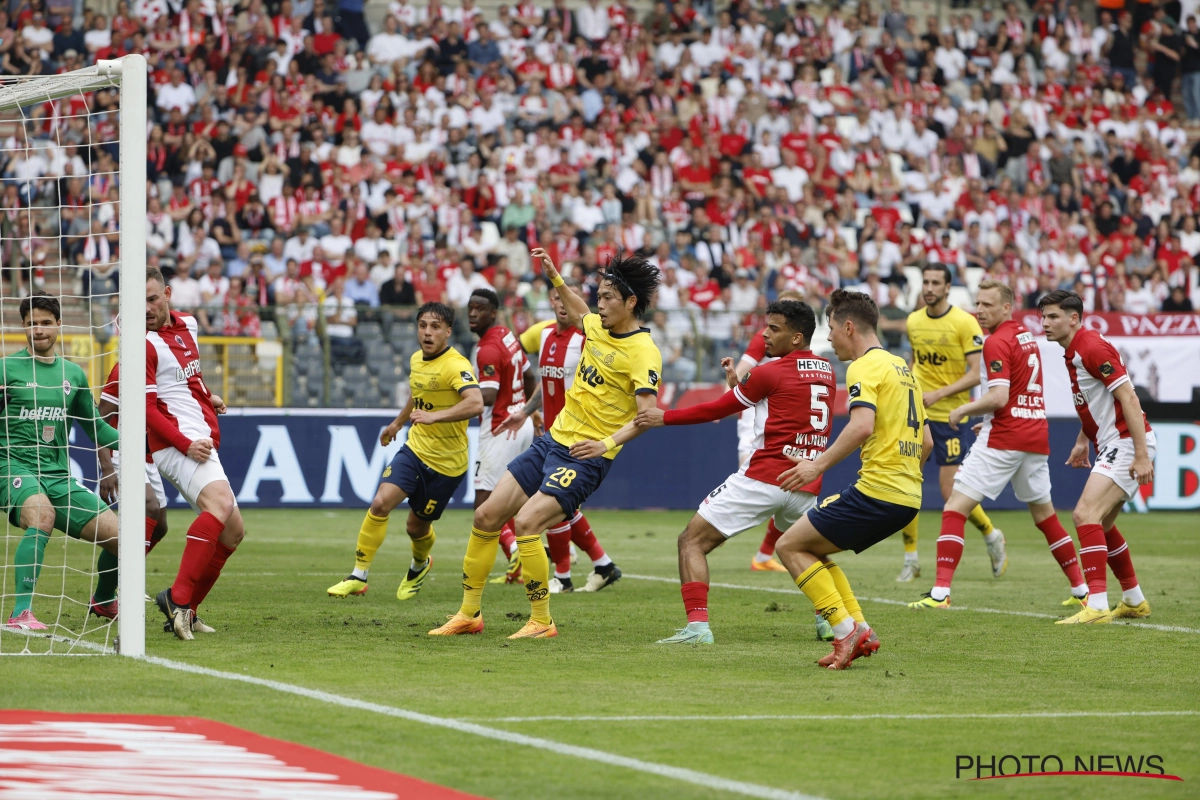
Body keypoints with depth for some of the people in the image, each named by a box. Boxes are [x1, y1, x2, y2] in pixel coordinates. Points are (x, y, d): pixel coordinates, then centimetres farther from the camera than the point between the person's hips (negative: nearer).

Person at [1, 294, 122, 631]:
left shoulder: (73, 374, 14)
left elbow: (95, 427, 24)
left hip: (58, 477, 5)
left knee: (118, 535, -2)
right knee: (42, 515, -38)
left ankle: (103, 601, 30)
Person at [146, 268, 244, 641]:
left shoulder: (187, 325, 14)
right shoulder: (144, 343, -11)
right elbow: (147, 410, -16)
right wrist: (185, 444, -24)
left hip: (201, 443, 9)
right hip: (176, 444, -9)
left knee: (233, 531, 9)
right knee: (220, 502, -32)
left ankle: (185, 609, 11)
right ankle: (179, 597, -35)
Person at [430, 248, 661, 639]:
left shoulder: (643, 352, -16)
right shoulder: (599, 326, 8)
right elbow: (579, 315, 34)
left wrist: (608, 442, -40)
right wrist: (555, 278, 27)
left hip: (585, 458, -8)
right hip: (552, 441, 8)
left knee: (526, 522, -25)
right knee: (486, 517, 6)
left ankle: (541, 621, -11)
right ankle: (469, 614, 18)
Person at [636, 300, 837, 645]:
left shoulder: (770, 373, -6)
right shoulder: (826, 371, 12)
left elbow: (718, 409, 1)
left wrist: (665, 417, 8)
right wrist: (742, 376, 30)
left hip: (762, 478, -7)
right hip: (806, 485, 7)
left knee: (692, 541, -1)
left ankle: (697, 624, -15)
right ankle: (829, 619, 21)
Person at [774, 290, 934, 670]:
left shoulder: (865, 367, -8)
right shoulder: (902, 367, 20)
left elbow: (862, 425, -25)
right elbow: (926, 441, 23)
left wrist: (819, 464, -22)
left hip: (877, 492, -9)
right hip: (907, 497, 9)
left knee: (790, 546, -1)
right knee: (810, 546, 20)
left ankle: (847, 631, -8)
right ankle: (859, 629, 10)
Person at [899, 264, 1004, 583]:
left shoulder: (965, 323, -10)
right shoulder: (914, 321, 7)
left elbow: (975, 375, -12)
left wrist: (938, 394, -22)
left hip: (952, 415, -5)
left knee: (951, 492, -5)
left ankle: (992, 536, 23)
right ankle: (911, 560, 6)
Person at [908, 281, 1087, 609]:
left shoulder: (997, 342, -12)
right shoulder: (1027, 335, 15)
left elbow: (998, 398, -22)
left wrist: (963, 410, -8)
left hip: (1004, 437, -8)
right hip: (1037, 433, 8)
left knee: (955, 507, -8)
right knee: (1044, 514, 21)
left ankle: (941, 592, -19)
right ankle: (1081, 590, 23)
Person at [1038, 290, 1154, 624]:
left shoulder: (1092, 347, -17)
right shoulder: (1073, 352, 14)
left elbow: (1129, 399, -22)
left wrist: (1141, 455, -26)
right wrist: (1082, 441, 25)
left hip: (1127, 444, -11)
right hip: (1112, 446, 11)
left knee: (1086, 514, -21)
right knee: (1100, 523, 18)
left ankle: (1097, 605, -26)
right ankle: (1134, 601, 29)